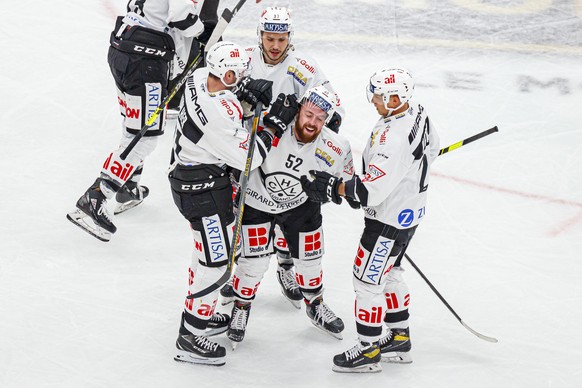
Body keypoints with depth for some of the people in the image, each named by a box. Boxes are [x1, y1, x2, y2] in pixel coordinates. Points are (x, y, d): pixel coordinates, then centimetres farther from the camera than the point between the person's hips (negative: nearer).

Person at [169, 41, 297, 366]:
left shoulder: (201, 77, -7)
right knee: (215, 260, -2)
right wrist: (276, 124, -16)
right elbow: (248, 158, -23)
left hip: (187, 167, 10)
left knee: (214, 247, 28)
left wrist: (248, 96, -5)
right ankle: (190, 340, 4)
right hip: (202, 190, -10)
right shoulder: (217, 115, -33)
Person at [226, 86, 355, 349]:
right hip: (257, 201, -3)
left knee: (309, 257, 14)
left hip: (301, 204, 3)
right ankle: (241, 307, 24)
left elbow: (345, 178, -2)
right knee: (254, 263, -4)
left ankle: (315, 305, 42)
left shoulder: (336, 148, -22)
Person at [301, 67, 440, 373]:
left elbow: (372, 189, -34)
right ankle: (399, 339, 35)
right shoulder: (416, 112, -3)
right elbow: (431, 149, 16)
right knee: (388, 274, 23)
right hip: (409, 209, 10)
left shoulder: (393, 139, -33)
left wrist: (333, 187, -27)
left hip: (389, 219, -10)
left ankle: (369, 351, 13)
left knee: (368, 279, 2)